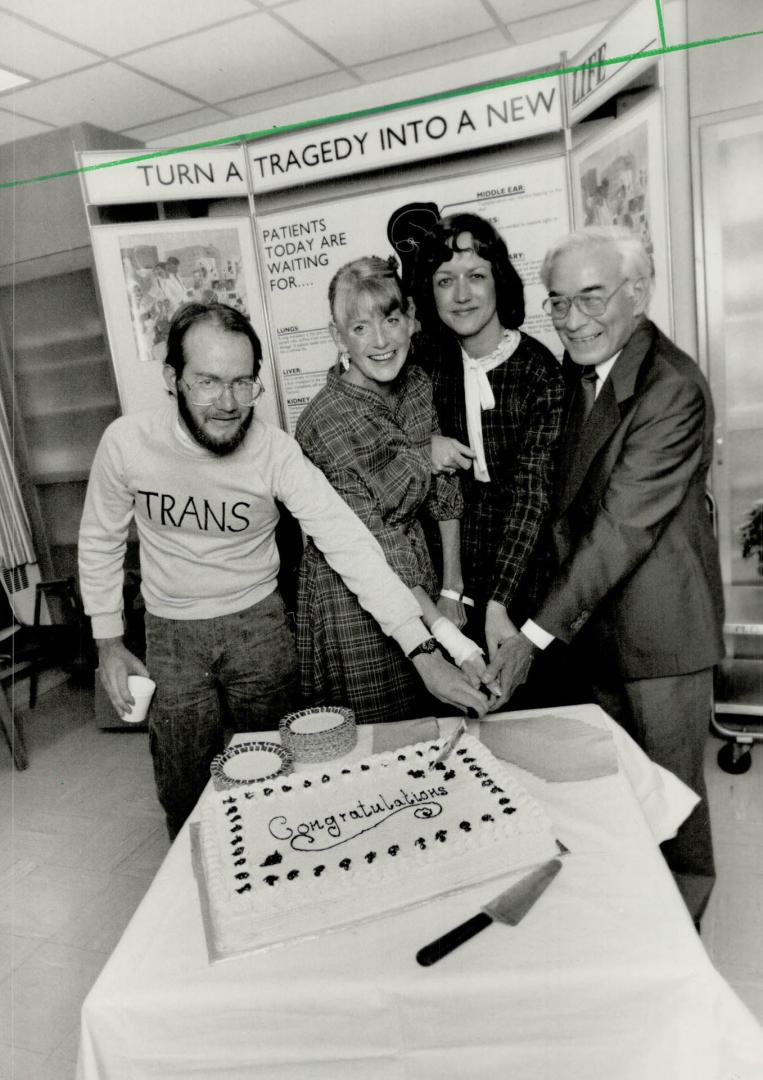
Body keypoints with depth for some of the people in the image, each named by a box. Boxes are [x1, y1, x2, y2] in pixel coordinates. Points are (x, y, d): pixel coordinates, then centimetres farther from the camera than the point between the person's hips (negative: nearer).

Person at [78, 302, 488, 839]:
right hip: (171, 634, 1)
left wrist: (424, 652, -34)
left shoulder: (276, 451, -21)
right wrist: (108, 642, 1)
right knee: (184, 794, 13)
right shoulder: (126, 442, -16)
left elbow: (350, 544, -27)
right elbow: (102, 542, 0)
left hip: (259, 626, -1)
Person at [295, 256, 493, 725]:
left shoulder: (420, 385, -3)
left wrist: (454, 584, 2)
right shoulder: (328, 422, -24)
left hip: (419, 586, 6)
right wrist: (452, 637, -30)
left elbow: (445, 490, 6)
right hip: (354, 603, -6)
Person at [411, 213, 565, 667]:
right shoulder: (431, 359, -4)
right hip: (457, 565, 3)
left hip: (524, 572, -3)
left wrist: (499, 603, -28)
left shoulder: (540, 371, -16)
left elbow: (531, 492, -20)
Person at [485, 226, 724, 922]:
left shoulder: (673, 389, -23)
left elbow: (623, 526, -27)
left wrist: (536, 635, -26)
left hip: (660, 628, -7)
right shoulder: (578, 373, 4)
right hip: (599, 617, 7)